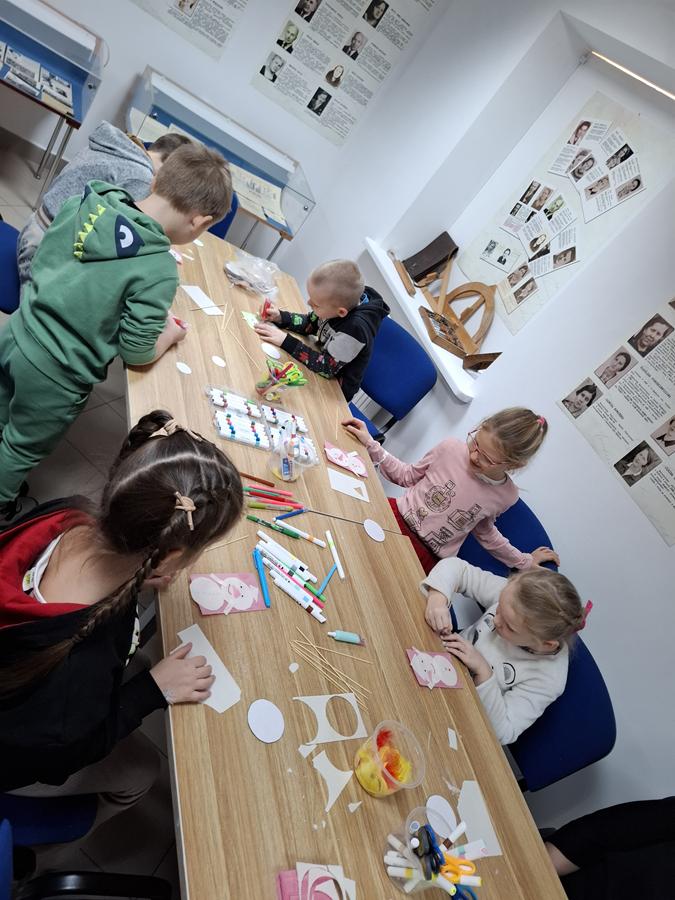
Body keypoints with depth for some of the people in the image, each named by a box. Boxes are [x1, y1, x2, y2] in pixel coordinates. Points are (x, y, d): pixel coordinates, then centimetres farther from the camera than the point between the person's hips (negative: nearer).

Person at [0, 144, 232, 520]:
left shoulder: (89, 199, -9)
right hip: (55, 378, -6)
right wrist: (171, 334, -1)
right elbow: (137, 351, -19)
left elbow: (41, 258, 6)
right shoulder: (160, 270, -29)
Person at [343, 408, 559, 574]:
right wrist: (371, 444, -5)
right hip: (397, 516, 1)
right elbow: (408, 476, 6)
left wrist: (524, 561, 21)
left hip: (428, 557, 0)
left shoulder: (506, 497, -8)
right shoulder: (451, 448, -11)